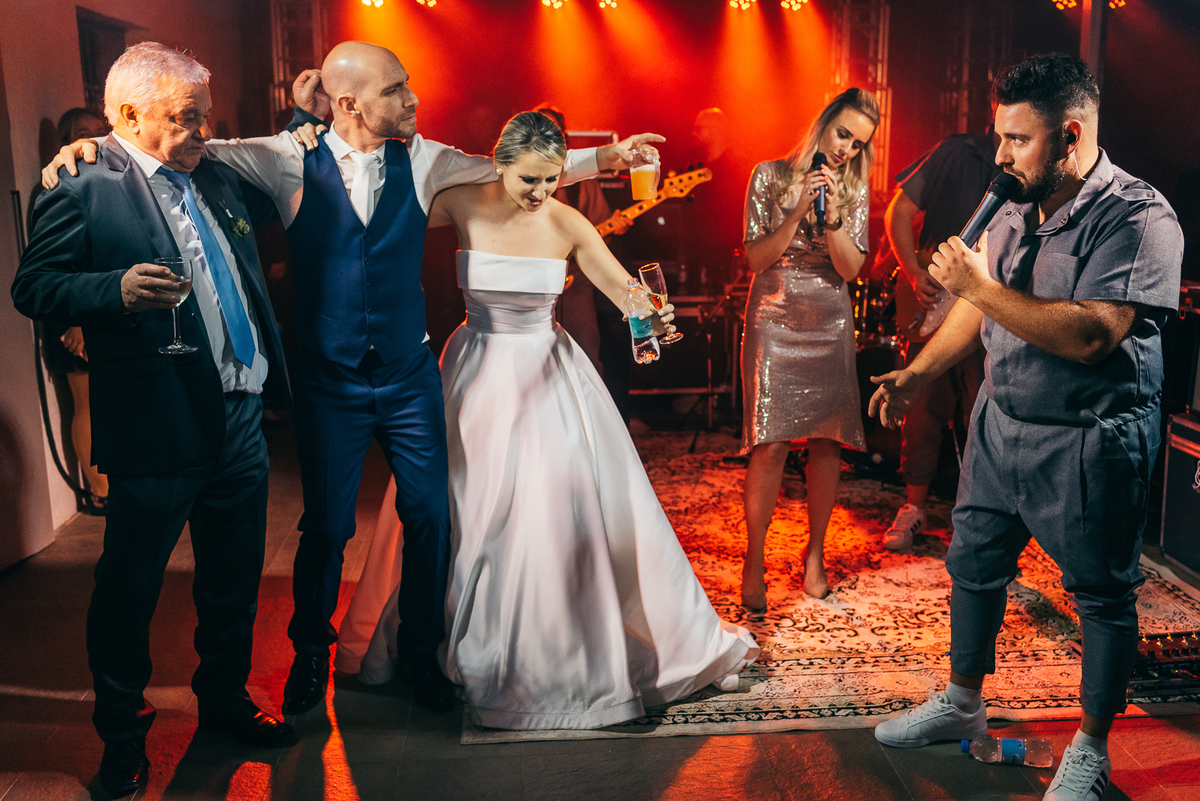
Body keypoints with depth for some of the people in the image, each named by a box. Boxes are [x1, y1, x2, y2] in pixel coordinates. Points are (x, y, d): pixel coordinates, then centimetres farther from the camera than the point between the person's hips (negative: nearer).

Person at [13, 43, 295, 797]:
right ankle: (122, 732, 29)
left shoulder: (219, 178, 12)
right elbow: (32, 286, -10)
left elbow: (274, 203, 30)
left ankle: (225, 699, 39)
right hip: (158, 430, -6)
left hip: (242, 421, 7)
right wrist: (116, 287, -26)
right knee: (128, 589, 9)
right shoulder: (83, 188, -8)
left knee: (235, 580, 18)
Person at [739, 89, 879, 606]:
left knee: (827, 442, 2)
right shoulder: (770, 176, -1)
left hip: (830, 325, 3)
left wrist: (832, 215, -16)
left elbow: (851, 268, -2)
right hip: (775, 320, -3)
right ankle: (754, 562, 1)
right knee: (771, 442, -10)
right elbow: (756, 258, -6)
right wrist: (799, 210, -16)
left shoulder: (855, 190, 6)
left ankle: (815, 553, 18)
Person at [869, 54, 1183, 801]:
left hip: (1089, 441, -7)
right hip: (1001, 420, 7)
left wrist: (980, 285, -25)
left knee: (1102, 594, 8)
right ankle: (963, 703, 36)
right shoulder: (1016, 210, 5)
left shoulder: (1138, 218, -19)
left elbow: (1089, 335, -31)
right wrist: (918, 373, 15)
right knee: (974, 563, 16)